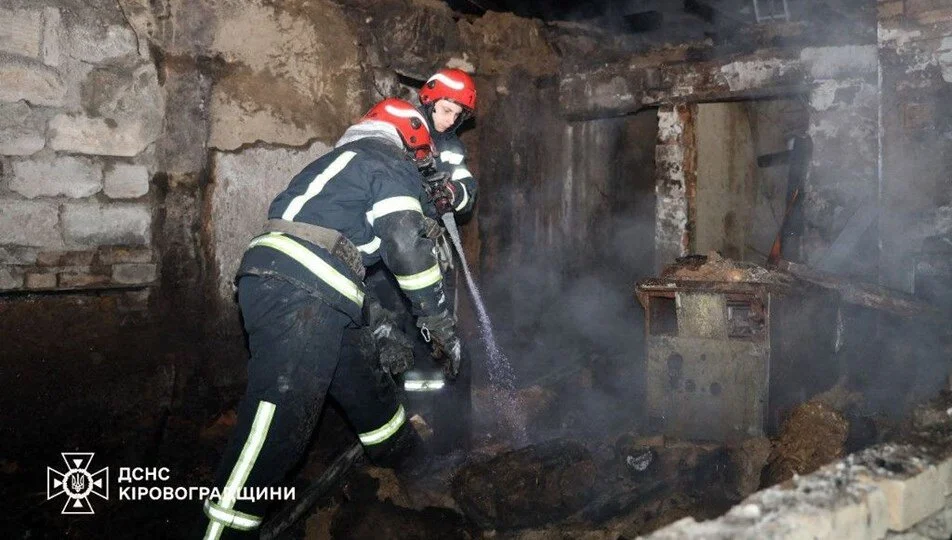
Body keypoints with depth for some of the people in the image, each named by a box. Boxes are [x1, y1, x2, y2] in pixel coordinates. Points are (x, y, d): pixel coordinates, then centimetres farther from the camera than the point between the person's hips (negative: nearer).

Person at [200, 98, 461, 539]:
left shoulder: (342, 161, 34)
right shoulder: (389, 163, 5)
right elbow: (407, 245, -6)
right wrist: (439, 319, 0)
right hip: (298, 293, -10)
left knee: (366, 382, 21)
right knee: (283, 413, -16)